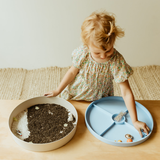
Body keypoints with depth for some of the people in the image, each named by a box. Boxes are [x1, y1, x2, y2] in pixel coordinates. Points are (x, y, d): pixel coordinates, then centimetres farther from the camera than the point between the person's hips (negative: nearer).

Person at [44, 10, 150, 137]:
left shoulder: (117, 61, -31)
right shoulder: (82, 53, -28)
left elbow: (126, 93, -27)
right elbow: (72, 72, -8)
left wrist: (135, 121, -26)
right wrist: (57, 91, -1)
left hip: (99, 100, 0)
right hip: (75, 97, 1)